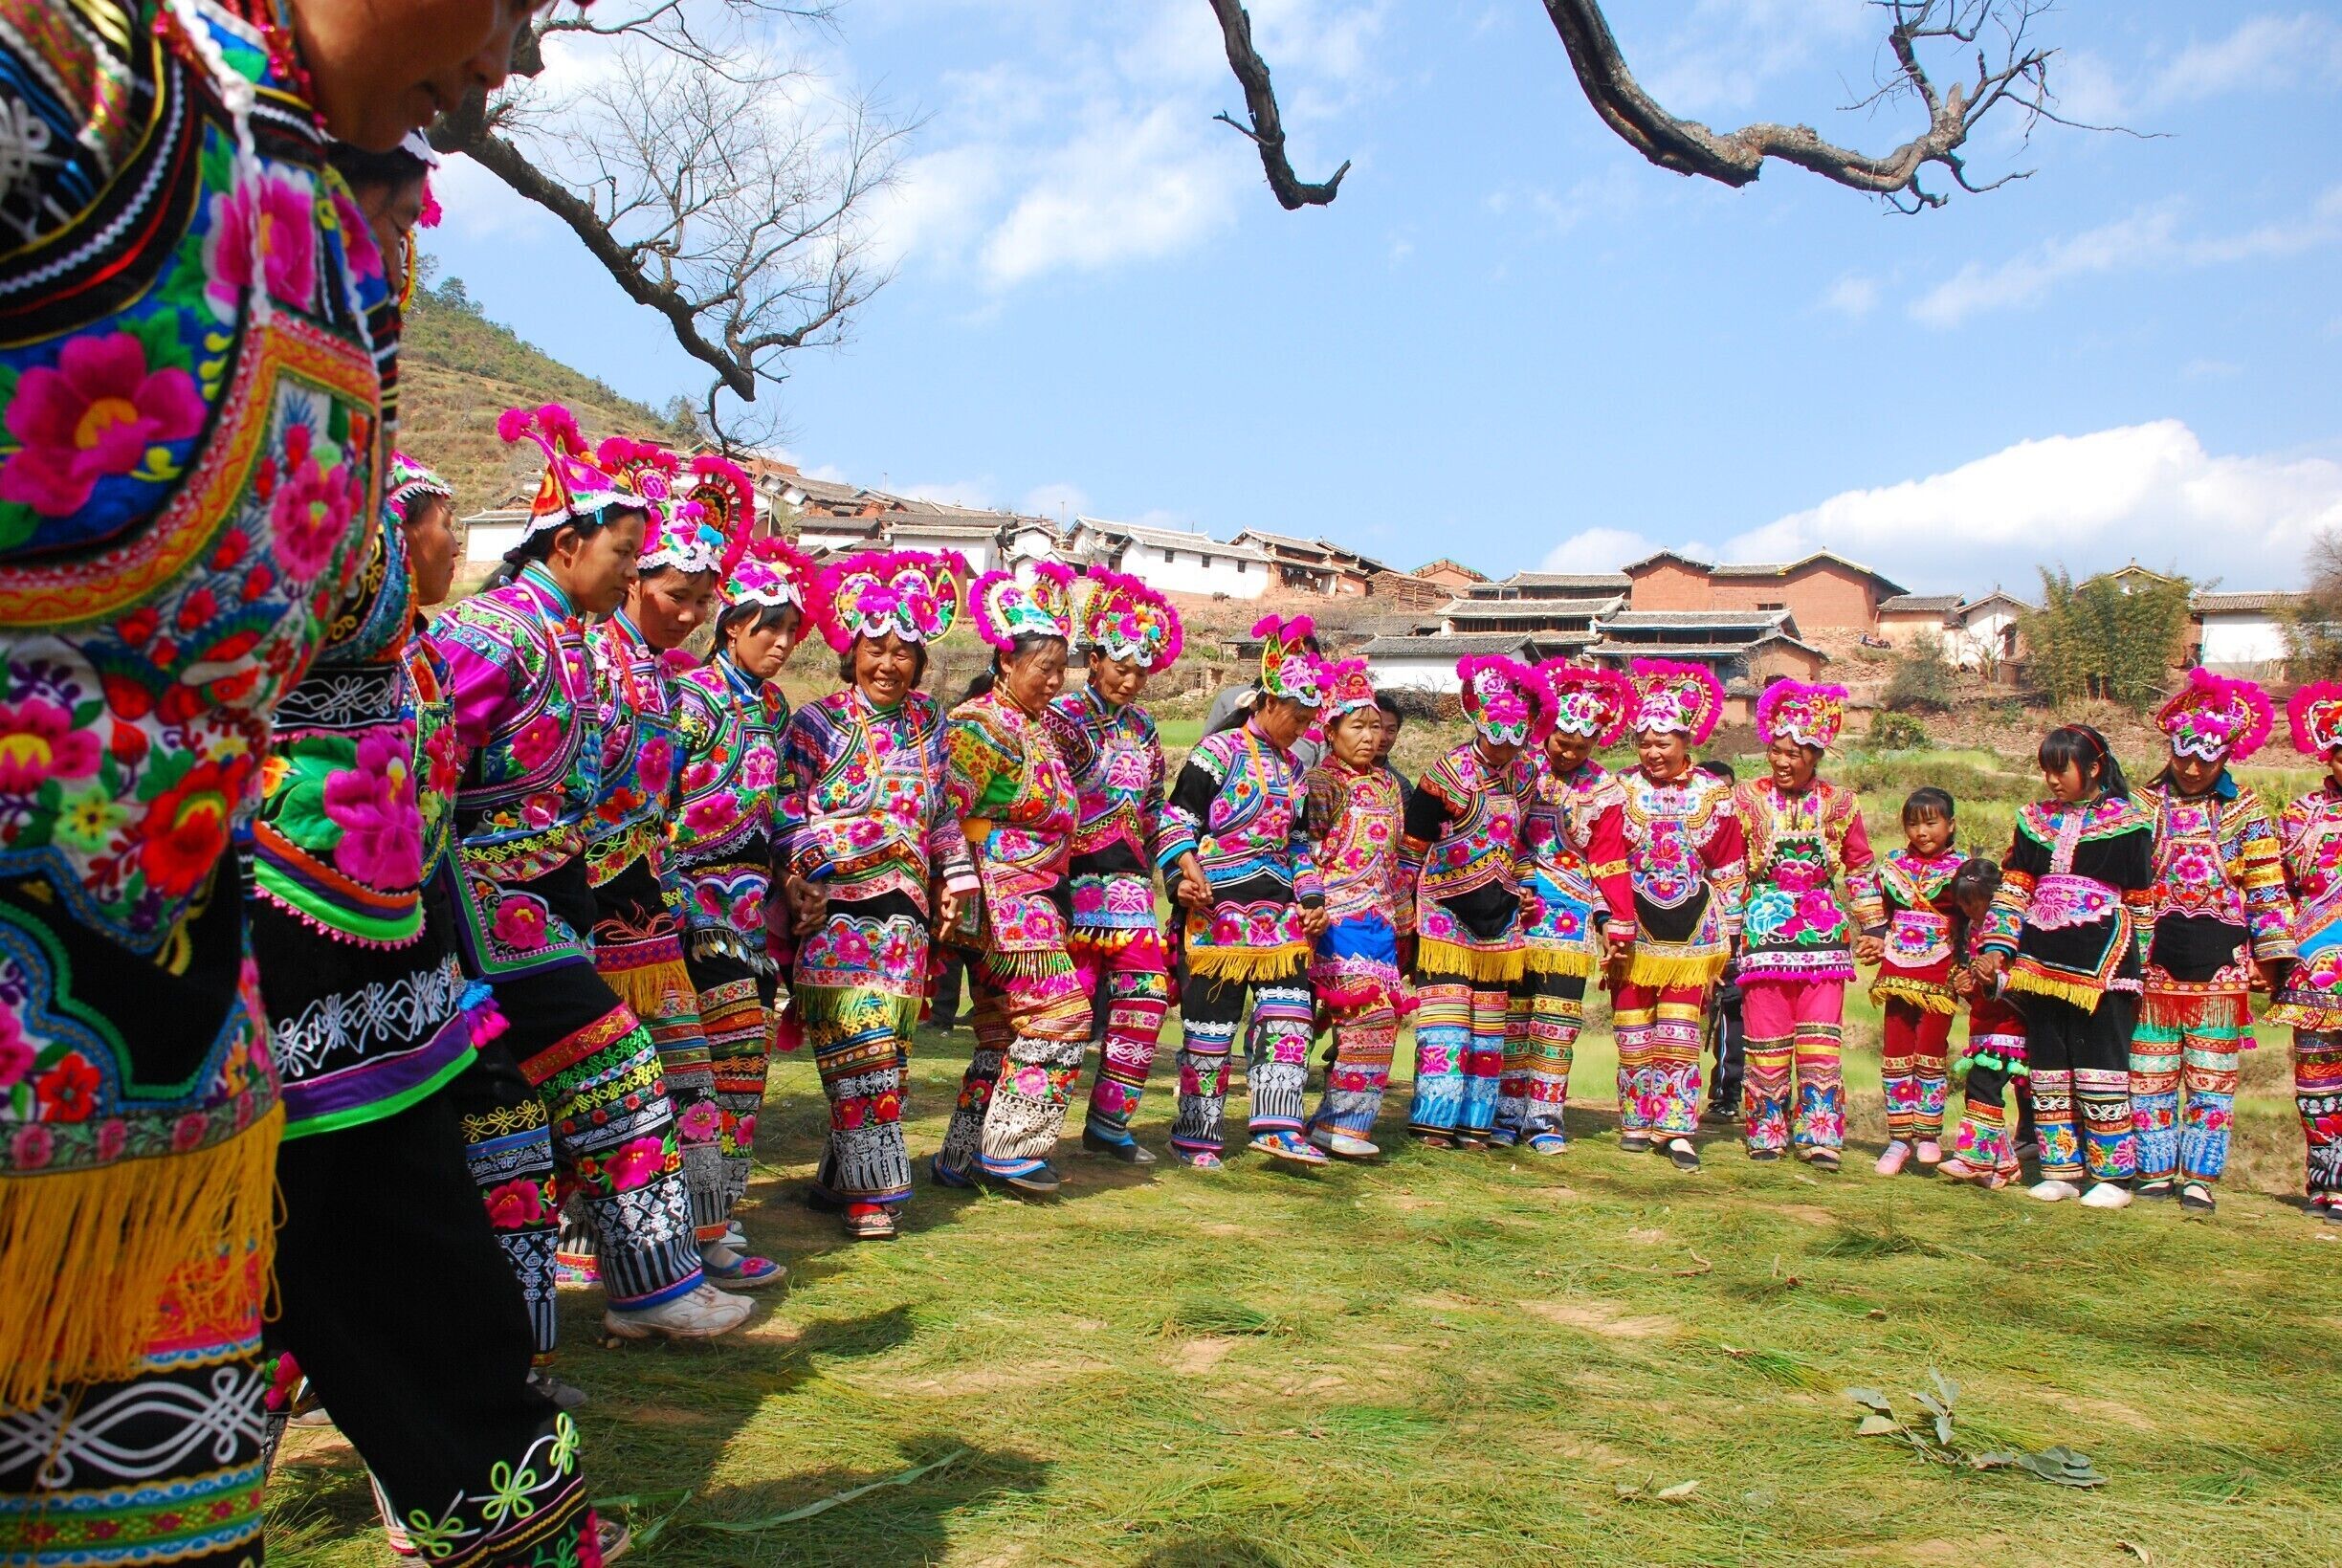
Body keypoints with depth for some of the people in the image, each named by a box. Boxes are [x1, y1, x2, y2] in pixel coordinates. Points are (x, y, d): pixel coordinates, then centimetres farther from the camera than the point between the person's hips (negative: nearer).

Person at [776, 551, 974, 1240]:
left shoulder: (927, 724, 14)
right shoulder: (818, 723, 1)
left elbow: (942, 810, 22)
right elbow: (786, 814, -3)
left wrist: (953, 879, 17)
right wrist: (798, 885, -11)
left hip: (903, 904, 4)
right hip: (833, 904, -4)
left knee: (885, 1045, 4)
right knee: (858, 1045, -9)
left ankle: (842, 1177, 17)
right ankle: (870, 1189, -2)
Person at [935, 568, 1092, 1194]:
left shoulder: (1035, 726, 17)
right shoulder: (980, 726, -12)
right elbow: (947, 816, -17)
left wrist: (1056, 899, 22)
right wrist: (963, 900, -20)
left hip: (1034, 900, 9)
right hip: (1002, 900, -9)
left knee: (1005, 1032, 11)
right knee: (1059, 1013, -10)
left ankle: (966, 1156, 17)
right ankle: (1009, 1150, -1)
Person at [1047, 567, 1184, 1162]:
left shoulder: (1142, 728, 15)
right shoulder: (1062, 717, -5)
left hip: (1129, 883, 7)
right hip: (1075, 881, -6)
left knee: (1145, 996, 2)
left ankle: (1109, 1122, 13)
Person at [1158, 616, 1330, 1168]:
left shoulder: (1290, 766, 17)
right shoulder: (1218, 751, -5)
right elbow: (1179, 817, -8)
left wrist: (1312, 899, 16)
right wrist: (1187, 874, -20)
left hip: (1279, 908, 7)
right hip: (1221, 904, -7)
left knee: (1290, 1010, 0)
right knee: (1212, 1019, -1)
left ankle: (1277, 1124, 5)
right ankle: (1196, 1135, 10)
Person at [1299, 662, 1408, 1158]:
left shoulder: (1385, 784, 17)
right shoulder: (1319, 782, -4)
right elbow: (1306, 847, -12)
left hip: (1378, 918, 8)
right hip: (1338, 916, -7)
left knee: (1381, 1019, 4)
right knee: (1368, 1011, -15)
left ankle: (1333, 1121, 11)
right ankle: (1341, 1122, -6)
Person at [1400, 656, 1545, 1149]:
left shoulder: (1525, 775, 6)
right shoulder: (1449, 772, -11)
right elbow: (1412, 845, -7)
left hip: (1498, 916, 6)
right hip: (1446, 910, -6)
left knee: (1489, 1018, 8)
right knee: (1445, 1018, -9)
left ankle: (1475, 1120, 15)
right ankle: (1436, 1119, -4)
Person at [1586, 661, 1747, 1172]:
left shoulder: (1714, 794, 3)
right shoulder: (1622, 791, 0)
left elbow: (1729, 869, 8)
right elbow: (1609, 866, -4)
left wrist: (1728, 933, 7)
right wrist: (1614, 927, -11)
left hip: (1692, 930, 0)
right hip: (1635, 926, 0)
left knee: (1679, 1034, -1)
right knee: (1634, 1033, 5)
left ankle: (1676, 1129, 2)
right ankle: (1637, 1123, 17)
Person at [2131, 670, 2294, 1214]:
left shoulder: (2245, 811, 4)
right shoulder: (2143, 806, 4)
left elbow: (2267, 885, 3)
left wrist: (2270, 955, -3)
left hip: (2220, 965, 0)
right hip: (2154, 963, 1)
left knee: (2212, 1077, 4)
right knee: (2151, 1073, 5)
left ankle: (2199, 1177, 11)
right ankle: (2157, 1170, 15)